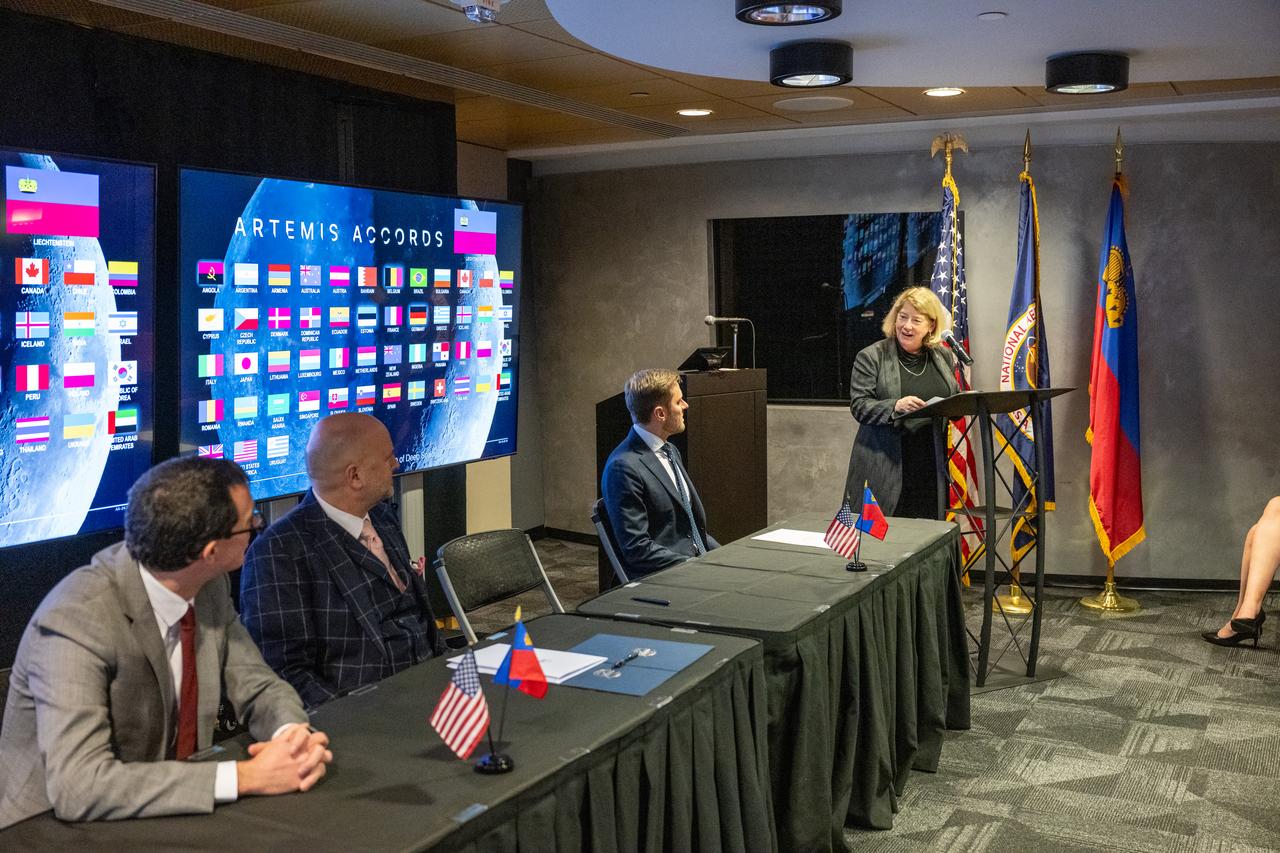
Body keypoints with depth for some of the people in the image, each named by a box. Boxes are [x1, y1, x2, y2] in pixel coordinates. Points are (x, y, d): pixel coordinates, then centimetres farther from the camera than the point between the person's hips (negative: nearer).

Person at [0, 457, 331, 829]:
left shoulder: (208, 585, -6)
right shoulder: (77, 621, -24)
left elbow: (258, 687, 5)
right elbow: (78, 787, -30)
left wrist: (293, 734, -17)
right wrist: (245, 777, -30)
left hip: (164, 813, 6)